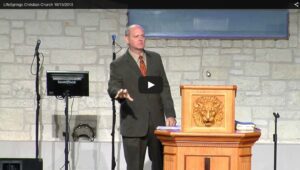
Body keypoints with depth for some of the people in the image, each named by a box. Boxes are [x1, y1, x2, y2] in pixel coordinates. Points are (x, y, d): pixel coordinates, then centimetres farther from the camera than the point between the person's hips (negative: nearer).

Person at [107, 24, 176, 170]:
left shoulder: (155, 58, 12)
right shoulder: (118, 65, 1)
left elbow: (164, 87, 11)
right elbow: (112, 87, -12)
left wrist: (170, 114, 3)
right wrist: (120, 93, -37)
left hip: (157, 121, 3)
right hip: (133, 124, -3)